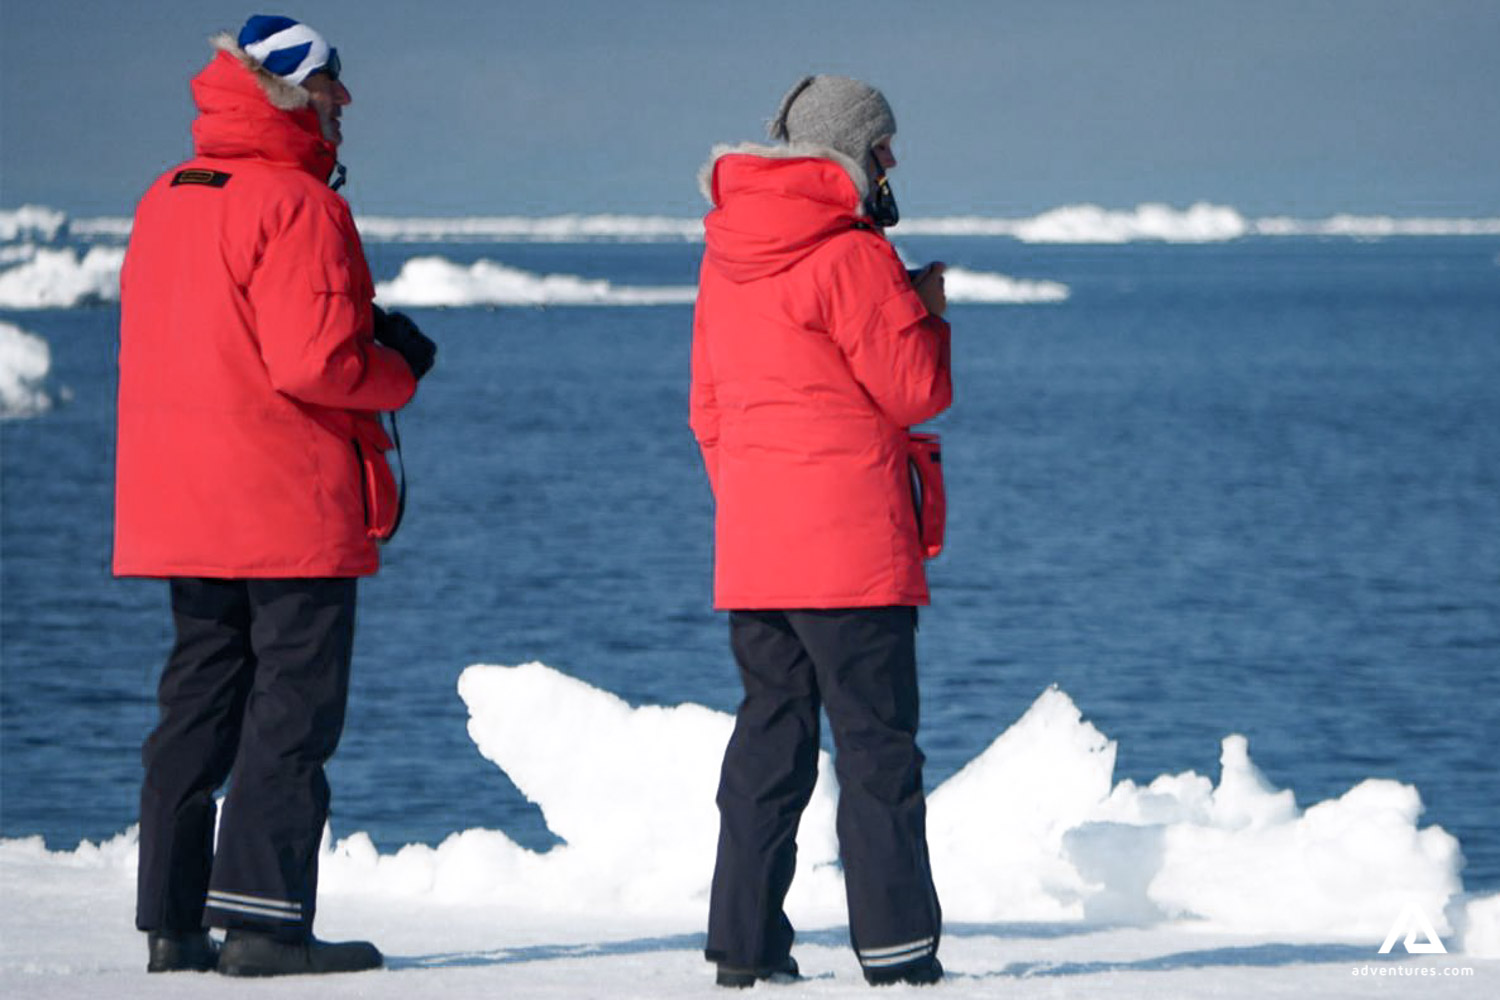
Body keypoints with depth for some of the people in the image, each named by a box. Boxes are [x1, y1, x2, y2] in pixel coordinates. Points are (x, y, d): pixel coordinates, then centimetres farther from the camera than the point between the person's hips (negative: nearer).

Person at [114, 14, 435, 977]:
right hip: (292, 510, -8)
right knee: (293, 709, -4)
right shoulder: (296, 204, -13)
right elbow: (311, 362, -20)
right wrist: (397, 372, -2)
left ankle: (173, 918, 10)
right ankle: (264, 916, -7)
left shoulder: (165, 202, 13)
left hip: (181, 509, 8)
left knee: (196, 707, 11)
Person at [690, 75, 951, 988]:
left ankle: (744, 943, 10)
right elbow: (916, 391, -10)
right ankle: (897, 947, -4)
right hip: (851, 551, -7)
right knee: (878, 745, -3)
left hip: (750, 556, 7)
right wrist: (931, 315, 7)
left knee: (770, 735, 12)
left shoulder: (725, 259, 12)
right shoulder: (851, 256, -12)